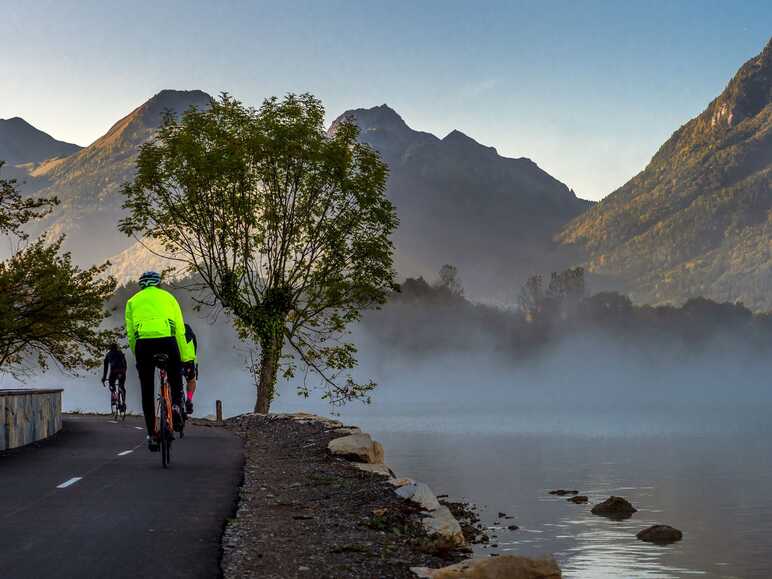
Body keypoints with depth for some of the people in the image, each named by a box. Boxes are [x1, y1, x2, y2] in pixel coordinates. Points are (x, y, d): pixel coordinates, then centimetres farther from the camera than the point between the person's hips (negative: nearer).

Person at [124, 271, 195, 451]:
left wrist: (137, 356, 26)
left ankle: (152, 435, 7)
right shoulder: (168, 296, 22)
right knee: (175, 377, 26)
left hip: (143, 342, 1)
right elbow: (180, 329, 15)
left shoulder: (133, 301, 24)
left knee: (147, 391, 10)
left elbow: (130, 333, 17)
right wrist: (185, 358, 18)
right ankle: (176, 405, 0)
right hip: (167, 339, 0)